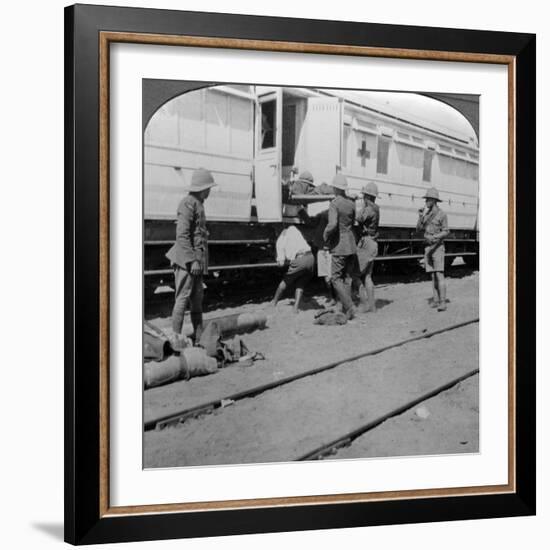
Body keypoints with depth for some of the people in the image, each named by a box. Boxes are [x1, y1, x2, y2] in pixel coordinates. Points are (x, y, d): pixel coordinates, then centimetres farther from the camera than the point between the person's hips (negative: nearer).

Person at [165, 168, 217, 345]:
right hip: (186, 258, -10)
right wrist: (192, 260, -22)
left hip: (197, 258, 10)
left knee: (197, 297, 12)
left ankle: (199, 335, 18)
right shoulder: (188, 203, -12)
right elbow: (182, 234, -19)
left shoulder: (198, 204, 18)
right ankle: (176, 336, -4)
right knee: (183, 297, -7)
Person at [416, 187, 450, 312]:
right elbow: (419, 229, 5)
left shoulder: (442, 214, -9)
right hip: (428, 247, 6)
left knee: (439, 275, -14)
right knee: (433, 275, 6)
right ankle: (436, 300, 10)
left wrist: (434, 237, -26)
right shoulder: (426, 214, 11)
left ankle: (443, 302, -17)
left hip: (438, 247, -6)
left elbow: (446, 232, -11)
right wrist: (421, 217, -12)